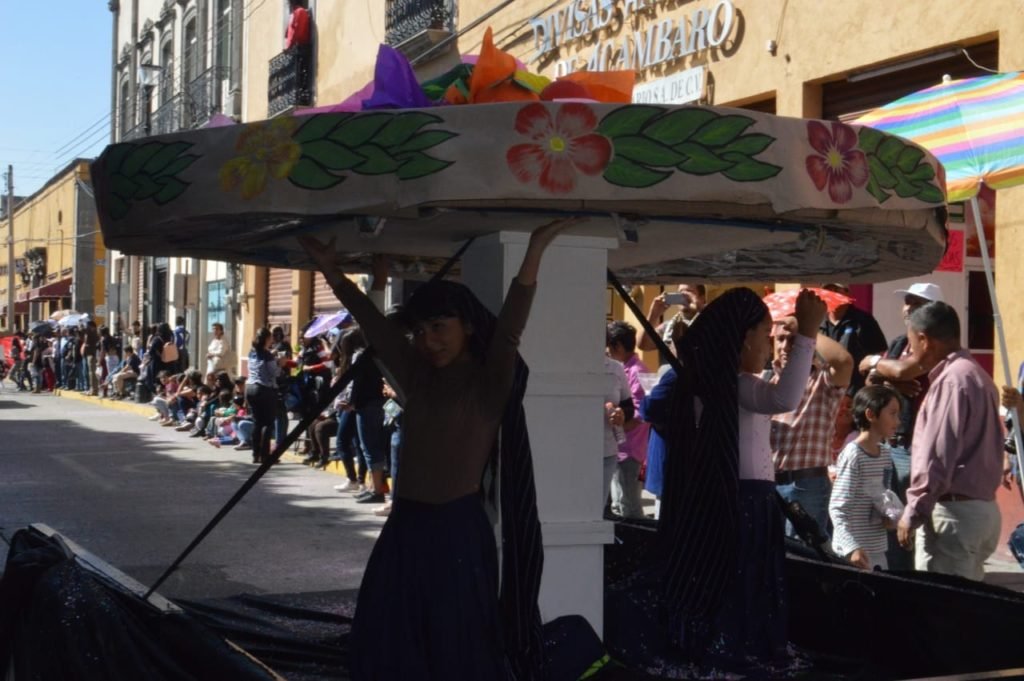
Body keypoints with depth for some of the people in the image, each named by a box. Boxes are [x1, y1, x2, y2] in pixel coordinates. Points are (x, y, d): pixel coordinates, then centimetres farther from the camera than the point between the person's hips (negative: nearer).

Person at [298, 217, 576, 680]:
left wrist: (535, 250, -35)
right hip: (404, 528, 6)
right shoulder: (417, 375, 9)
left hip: (458, 530, -6)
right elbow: (372, 323, 12)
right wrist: (331, 271, 9)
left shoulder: (488, 382, -7)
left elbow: (510, 326, -22)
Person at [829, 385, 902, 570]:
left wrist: (892, 517, 0)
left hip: (878, 552, 8)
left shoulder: (884, 452, 10)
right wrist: (852, 548, -29)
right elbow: (837, 508, -17)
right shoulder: (853, 455, -14)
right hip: (855, 555, -8)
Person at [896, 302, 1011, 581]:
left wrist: (913, 513, -15)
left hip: (953, 512, -10)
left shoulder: (951, 380, -15)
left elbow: (937, 456, -19)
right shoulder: (976, 374, 17)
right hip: (982, 508, 10)